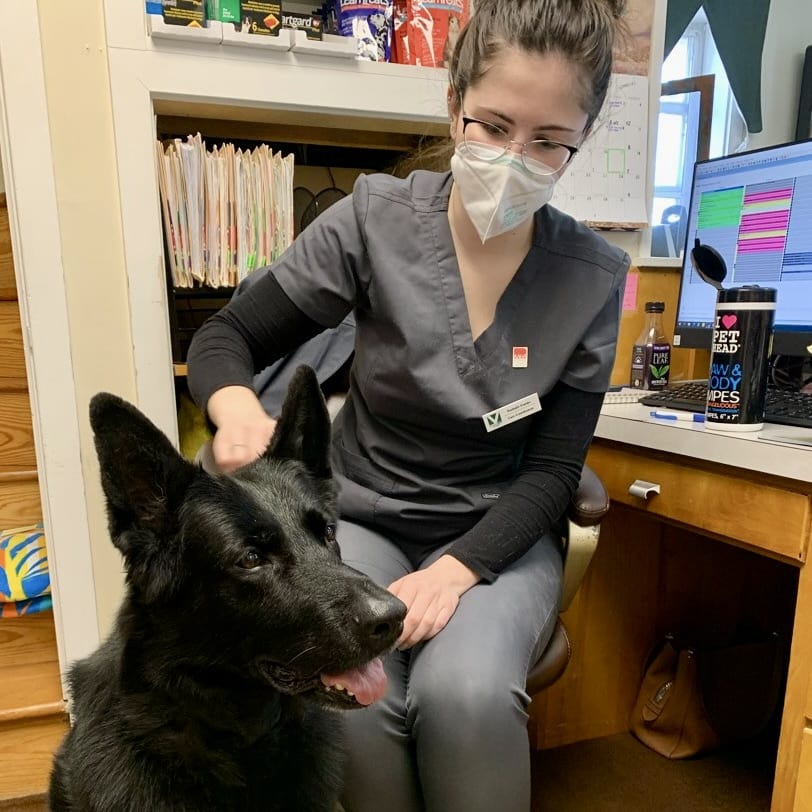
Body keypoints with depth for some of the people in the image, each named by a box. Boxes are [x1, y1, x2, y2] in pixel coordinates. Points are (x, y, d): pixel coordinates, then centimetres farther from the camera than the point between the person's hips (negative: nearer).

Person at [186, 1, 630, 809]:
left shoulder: (593, 276, -6)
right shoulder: (377, 218, -10)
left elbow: (551, 470, -5)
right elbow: (224, 337, -3)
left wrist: (456, 568, -21)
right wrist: (238, 410, -26)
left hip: (495, 535, 1)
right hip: (363, 518, 0)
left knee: (464, 695, -28)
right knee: (349, 700, -27)